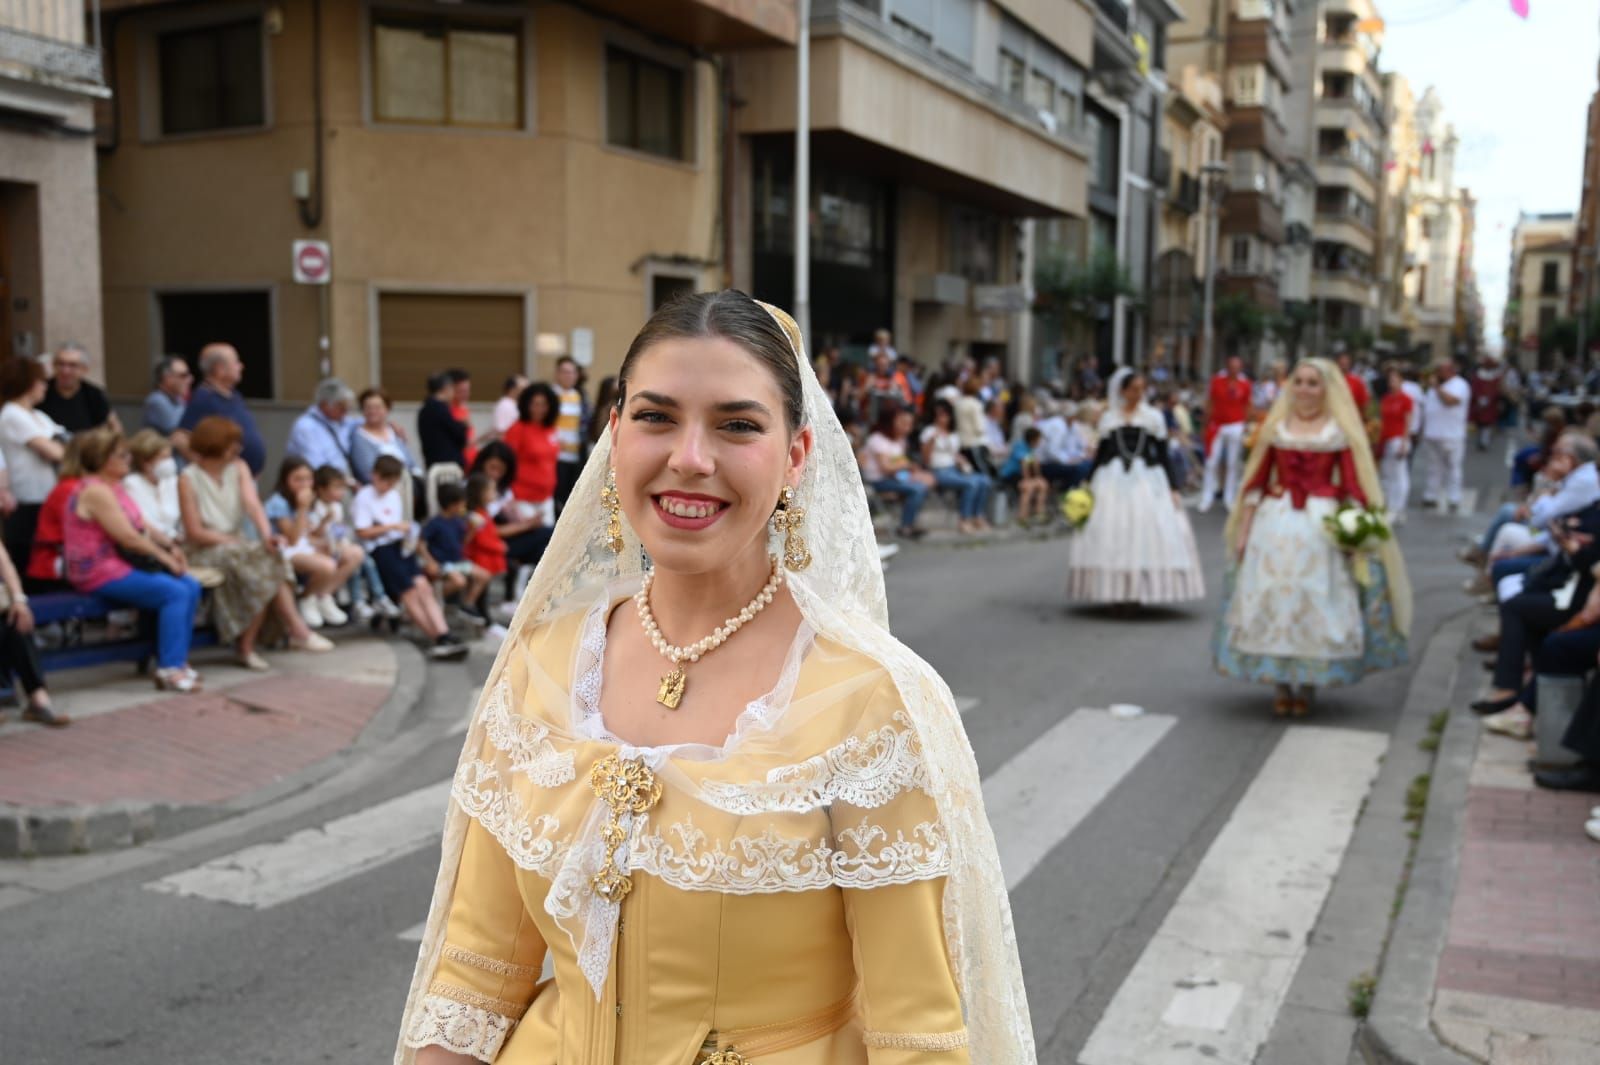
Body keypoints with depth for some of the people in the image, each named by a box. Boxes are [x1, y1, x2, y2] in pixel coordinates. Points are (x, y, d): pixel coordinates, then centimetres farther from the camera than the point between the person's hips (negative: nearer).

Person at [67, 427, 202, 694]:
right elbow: (128, 537, -21)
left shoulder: (115, 486, 15)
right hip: (101, 573, -10)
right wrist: (164, 557, -12)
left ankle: (178, 660, 3)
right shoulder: (96, 491, -17)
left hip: (122, 564, 10)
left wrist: (171, 547, 1)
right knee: (175, 592, -22)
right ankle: (169, 670, -18)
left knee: (192, 586, -2)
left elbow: (142, 527, 17)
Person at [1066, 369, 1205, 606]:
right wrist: (1089, 484, 8)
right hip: (1113, 480, 1)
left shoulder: (1154, 417, 7)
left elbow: (1163, 455, 6)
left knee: (1149, 530, -6)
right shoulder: (1108, 419, 9)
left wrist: (1172, 488, 0)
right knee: (1112, 534, -3)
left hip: (1147, 480, -1)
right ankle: (1115, 590, 3)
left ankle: (1144, 590, 1)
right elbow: (1101, 453, 12)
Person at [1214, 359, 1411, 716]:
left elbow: (1352, 485, -3)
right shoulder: (1275, 426, 8)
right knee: (1272, 597, 3)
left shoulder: (1340, 429, 2)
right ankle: (1282, 686, 15)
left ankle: (1307, 686, 15)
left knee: (1316, 600, 2)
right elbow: (1257, 480, 7)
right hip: (1274, 522, 2)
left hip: (1322, 524, -2)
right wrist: (1242, 529, 4)